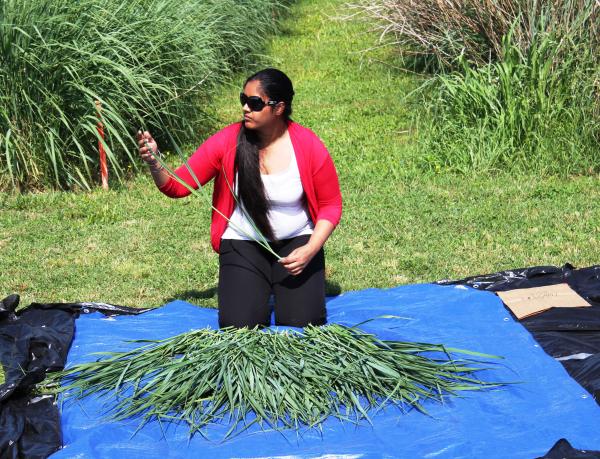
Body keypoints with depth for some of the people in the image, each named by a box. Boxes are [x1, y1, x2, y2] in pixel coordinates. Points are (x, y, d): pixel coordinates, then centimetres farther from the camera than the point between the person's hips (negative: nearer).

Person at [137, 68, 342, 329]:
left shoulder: (309, 146, -13)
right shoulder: (227, 141, -13)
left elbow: (331, 206, -4)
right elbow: (177, 186, -12)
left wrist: (310, 250, -18)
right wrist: (153, 162, -32)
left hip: (296, 241, 0)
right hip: (243, 243, 0)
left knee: (301, 323, -15)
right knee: (240, 324, -17)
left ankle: (285, 288, 21)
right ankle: (257, 288, 20)